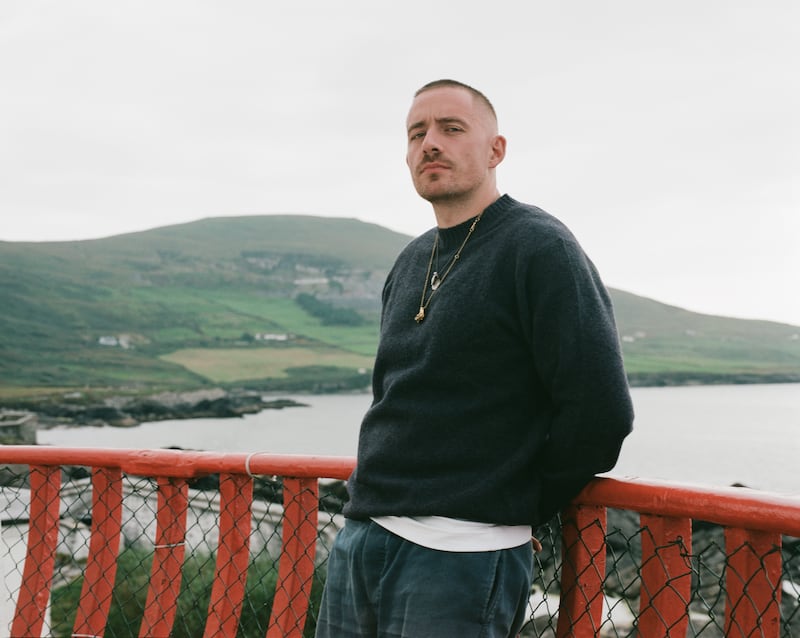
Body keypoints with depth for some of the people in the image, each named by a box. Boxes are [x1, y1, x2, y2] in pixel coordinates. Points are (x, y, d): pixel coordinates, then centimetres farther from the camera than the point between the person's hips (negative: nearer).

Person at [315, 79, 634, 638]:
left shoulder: (538, 247, -10)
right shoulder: (411, 263, 14)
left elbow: (600, 412, -17)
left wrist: (519, 506, -4)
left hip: (461, 556, -7)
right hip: (358, 538, 7)